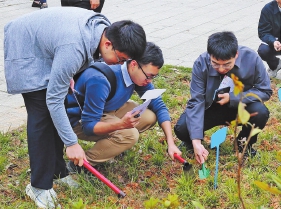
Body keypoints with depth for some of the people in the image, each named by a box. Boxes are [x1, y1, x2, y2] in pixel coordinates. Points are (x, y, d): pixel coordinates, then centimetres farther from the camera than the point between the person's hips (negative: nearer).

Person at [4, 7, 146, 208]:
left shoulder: (104, 27, -16)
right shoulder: (74, 48, -40)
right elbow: (53, 100, -33)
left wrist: (66, 75, 9)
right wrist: (72, 143, -28)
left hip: (43, 44, 8)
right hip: (25, 50, -8)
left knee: (55, 114, 6)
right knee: (42, 114, -12)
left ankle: (57, 171, 18)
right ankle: (39, 186, -2)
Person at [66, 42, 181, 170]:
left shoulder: (140, 75, -13)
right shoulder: (101, 81, -36)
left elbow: (159, 106, -4)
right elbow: (88, 125, -32)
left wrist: (171, 143, -13)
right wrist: (121, 124, -48)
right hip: (79, 120, -8)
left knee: (150, 117, -11)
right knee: (129, 134, -29)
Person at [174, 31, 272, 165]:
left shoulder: (251, 58, -24)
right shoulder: (201, 63, -24)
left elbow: (265, 91, -14)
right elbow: (196, 101, -25)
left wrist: (232, 98, -28)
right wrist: (196, 141, -34)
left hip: (240, 106, 1)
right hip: (211, 108, 0)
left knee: (260, 112, -31)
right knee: (181, 128, -25)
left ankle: (244, 142, 3)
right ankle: (191, 143, 14)